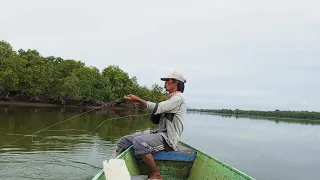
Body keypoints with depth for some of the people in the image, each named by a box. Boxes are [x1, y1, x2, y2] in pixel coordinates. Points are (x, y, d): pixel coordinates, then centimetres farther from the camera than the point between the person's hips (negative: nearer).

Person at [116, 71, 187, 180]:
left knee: (139, 142, -34)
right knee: (123, 141, 0)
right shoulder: (171, 99, 23)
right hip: (158, 132, 9)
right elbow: (155, 120, 13)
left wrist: (138, 100, -16)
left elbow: (158, 108, -22)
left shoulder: (178, 98, -7)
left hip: (167, 138, -9)